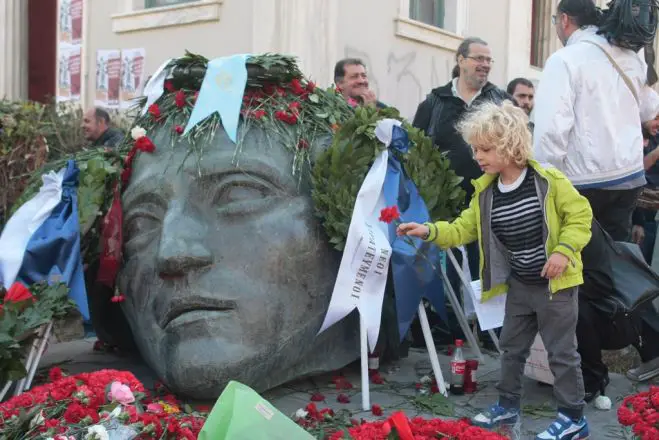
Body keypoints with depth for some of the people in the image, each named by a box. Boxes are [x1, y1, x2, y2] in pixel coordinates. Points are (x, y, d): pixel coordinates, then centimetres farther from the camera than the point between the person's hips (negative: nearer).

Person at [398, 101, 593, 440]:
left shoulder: (548, 180, -16)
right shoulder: (486, 192, 0)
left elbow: (580, 214, -11)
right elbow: (464, 229, 3)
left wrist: (563, 250, -22)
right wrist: (429, 231, -10)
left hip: (555, 282, -6)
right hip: (518, 284, 6)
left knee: (561, 350, 3)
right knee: (512, 346, 17)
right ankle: (508, 406, 35)